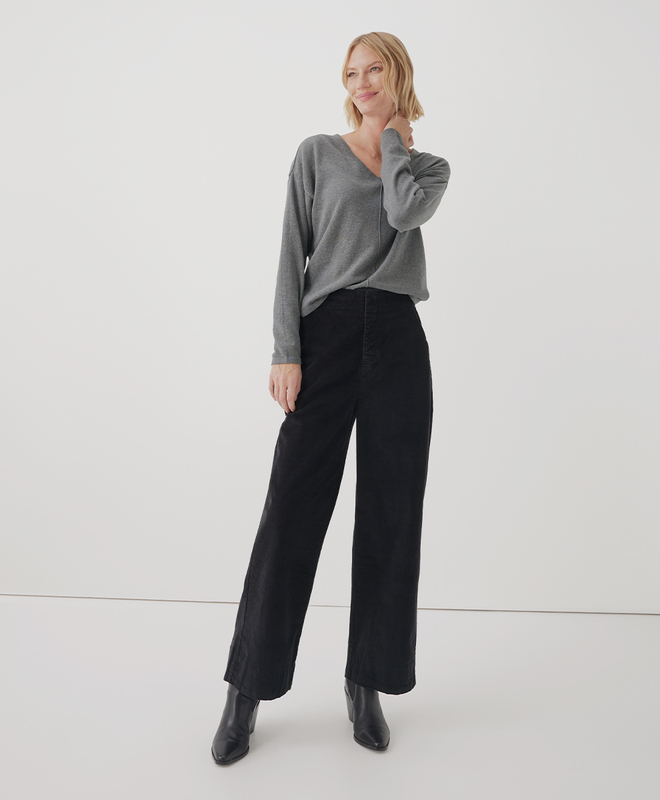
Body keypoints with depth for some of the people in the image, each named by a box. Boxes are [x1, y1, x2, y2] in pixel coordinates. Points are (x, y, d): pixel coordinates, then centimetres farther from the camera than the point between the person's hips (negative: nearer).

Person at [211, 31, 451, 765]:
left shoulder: (429, 167, 16)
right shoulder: (318, 154, 11)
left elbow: (406, 212, -9)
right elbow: (292, 256, 2)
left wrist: (394, 137, 8)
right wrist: (285, 351, -8)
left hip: (397, 340, 2)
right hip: (326, 334, -2)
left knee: (391, 512, 3)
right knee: (292, 508, -3)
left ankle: (366, 683, 19)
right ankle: (247, 690, 11)